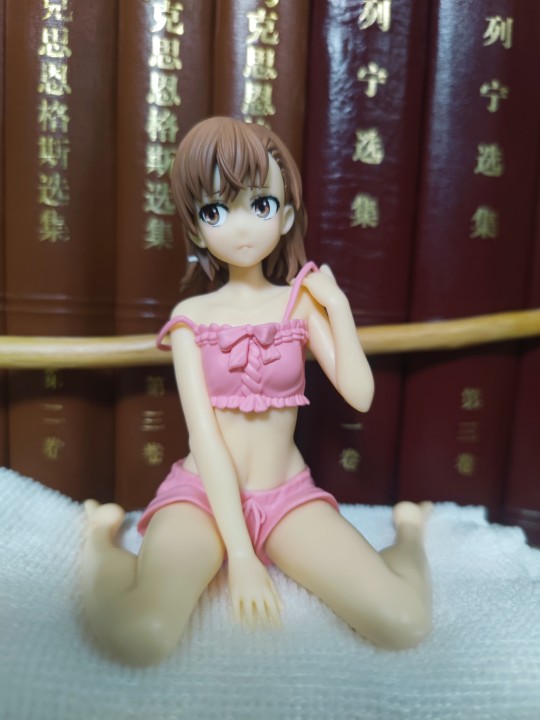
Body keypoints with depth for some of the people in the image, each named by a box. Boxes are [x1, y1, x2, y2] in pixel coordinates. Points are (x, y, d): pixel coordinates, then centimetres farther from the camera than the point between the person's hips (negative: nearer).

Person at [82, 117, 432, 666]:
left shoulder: (300, 303, 0)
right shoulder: (192, 316, -4)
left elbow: (360, 395, -9)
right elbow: (204, 434, -12)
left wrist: (337, 304, -8)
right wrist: (240, 554, -16)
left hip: (287, 496, 1)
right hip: (203, 494, -1)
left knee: (405, 624, -21)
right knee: (139, 636, -31)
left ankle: (408, 532, 13)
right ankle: (103, 535, 2)